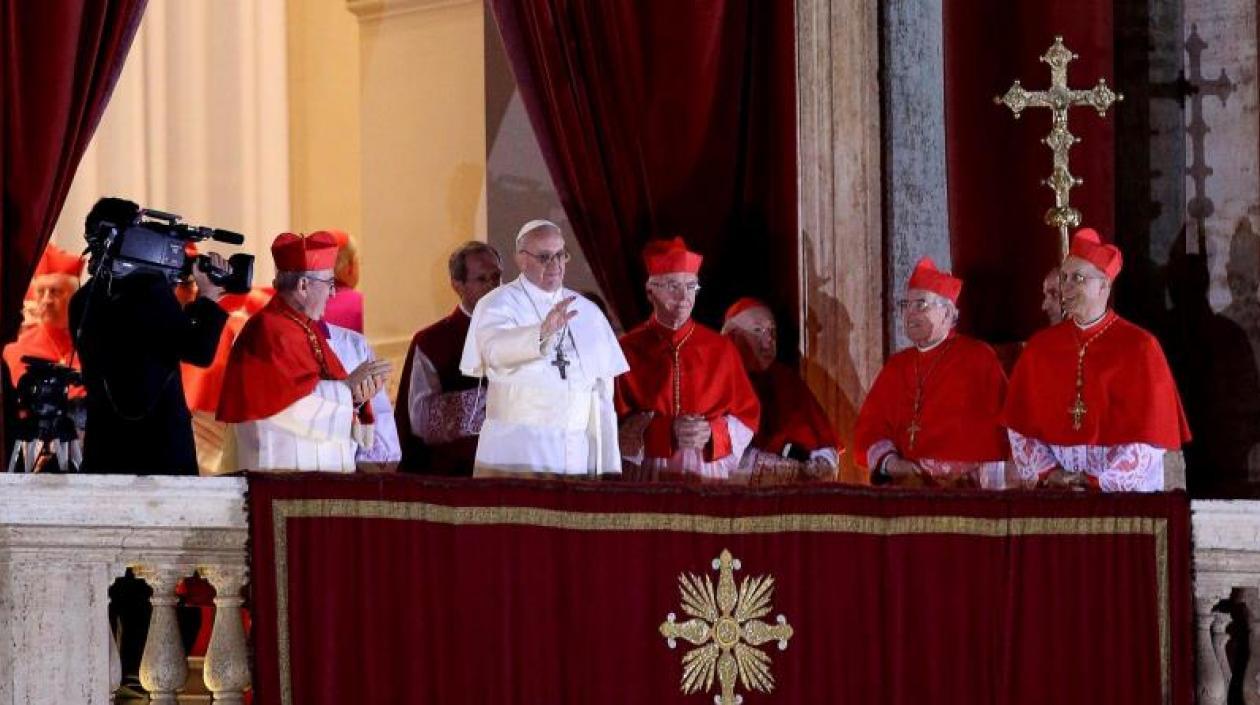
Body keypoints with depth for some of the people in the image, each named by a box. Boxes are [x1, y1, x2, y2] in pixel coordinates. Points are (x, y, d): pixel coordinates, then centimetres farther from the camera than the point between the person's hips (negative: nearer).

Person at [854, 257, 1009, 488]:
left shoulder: (978, 358, 3)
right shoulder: (896, 367, 19)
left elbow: (998, 429, -3)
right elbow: (870, 425, 14)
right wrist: (888, 461, -4)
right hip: (904, 485, 4)